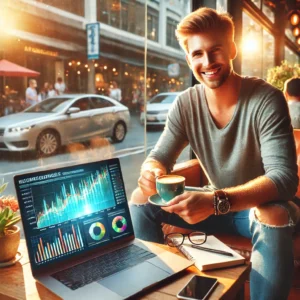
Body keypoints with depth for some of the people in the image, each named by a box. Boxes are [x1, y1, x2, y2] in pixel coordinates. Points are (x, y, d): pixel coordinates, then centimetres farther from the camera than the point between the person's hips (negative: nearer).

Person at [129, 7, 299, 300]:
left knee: (274, 217, -38)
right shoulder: (185, 104, -9)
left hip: (261, 205, -4)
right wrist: (150, 172, -31)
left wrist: (216, 201, -45)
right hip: (215, 204, 4)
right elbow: (159, 156, -5)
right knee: (141, 198, -10)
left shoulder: (266, 100, -22)